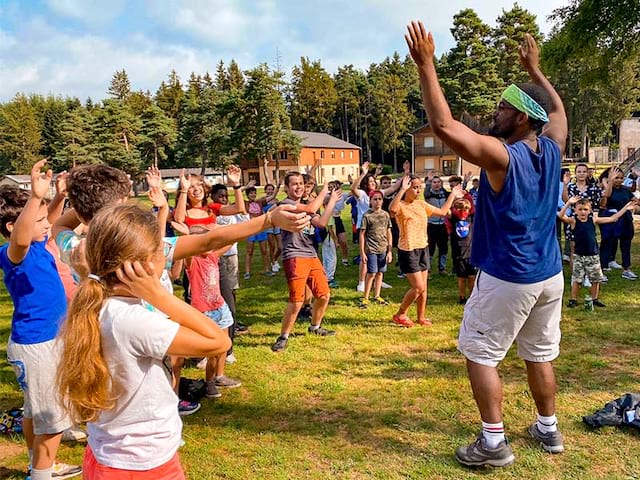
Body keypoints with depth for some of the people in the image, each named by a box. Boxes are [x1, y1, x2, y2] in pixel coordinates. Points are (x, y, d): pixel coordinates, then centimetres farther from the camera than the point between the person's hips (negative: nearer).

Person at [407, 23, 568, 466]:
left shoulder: (501, 155, -20)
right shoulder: (552, 148, 1)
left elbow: (444, 125, -27)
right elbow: (558, 110, 23)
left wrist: (426, 63, -21)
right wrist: (534, 68, 29)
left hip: (508, 279, -7)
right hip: (550, 275, 8)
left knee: (481, 355, 5)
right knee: (540, 354, 20)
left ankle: (494, 443, 8)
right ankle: (549, 429, 33)